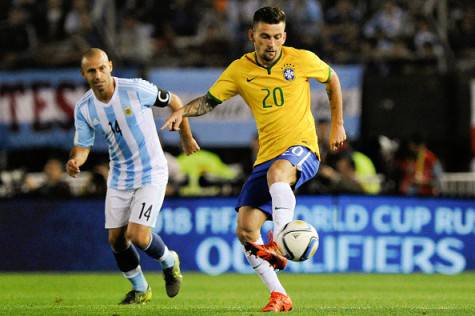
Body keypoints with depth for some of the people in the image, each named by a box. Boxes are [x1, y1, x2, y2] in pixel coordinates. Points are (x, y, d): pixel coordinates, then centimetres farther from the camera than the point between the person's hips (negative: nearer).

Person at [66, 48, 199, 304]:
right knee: (116, 239, 4)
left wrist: (187, 138, 9)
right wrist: (74, 161, -26)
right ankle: (140, 290, 28)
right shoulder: (84, 108, -7)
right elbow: (82, 146, -1)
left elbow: (173, 101, -3)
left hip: (151, 174, -5)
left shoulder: (136, 89, -19)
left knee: (138, 236, -15)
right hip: (119, 177, 5)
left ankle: (169, 262, 18)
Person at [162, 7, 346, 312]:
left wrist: (338, 125, 17)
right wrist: (183, 111, -11)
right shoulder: (240, 70, 2)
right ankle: (279, 296, 2)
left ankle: (280, 243, -48)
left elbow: (332, 79, 15)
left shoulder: (302, 60, -3)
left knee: (277, 171, -41)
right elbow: (210, 100, 9)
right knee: (246, 230, -7)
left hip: (302, 149, -4)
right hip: (267, 157, 4)